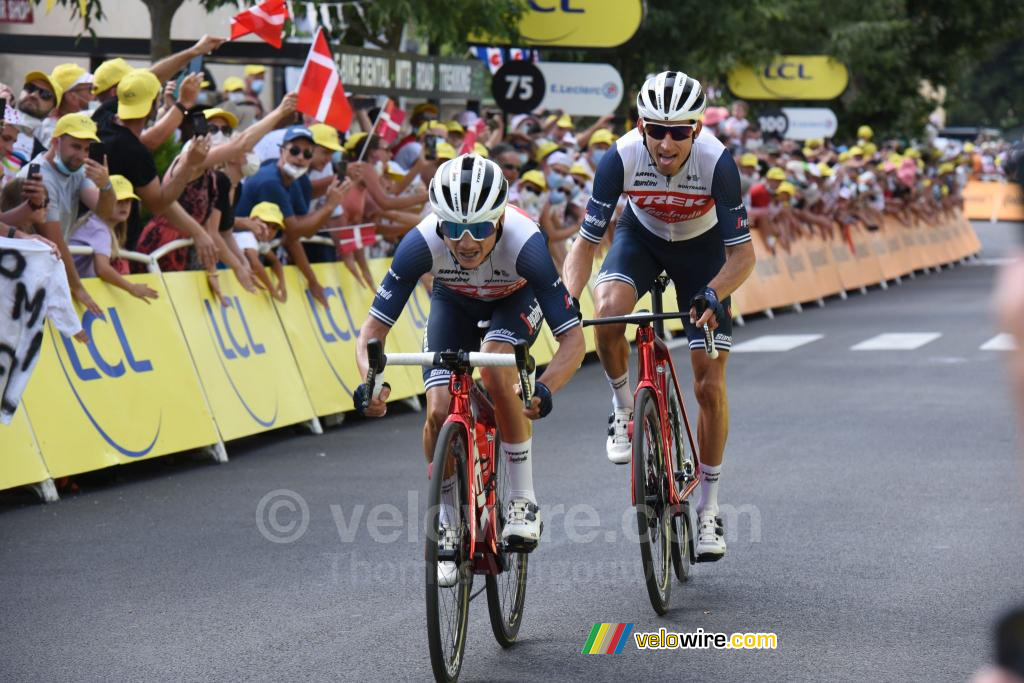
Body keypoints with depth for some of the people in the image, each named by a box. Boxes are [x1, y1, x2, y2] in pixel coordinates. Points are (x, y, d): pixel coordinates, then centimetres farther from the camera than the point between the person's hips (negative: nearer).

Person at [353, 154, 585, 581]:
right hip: (455, 302, 2)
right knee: (439, 414, -16)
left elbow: (573, 338, -38)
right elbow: (374, 327, -30)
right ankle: (449, 524, 8)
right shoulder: (422, 243, -36)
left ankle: (524, 500, -18)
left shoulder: (524, 242, -40)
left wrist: (545, 388, -57)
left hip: (516, 298, -2)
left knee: (495, 368, -33)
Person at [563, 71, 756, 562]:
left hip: (701, 247, -1)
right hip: (640, 236, 1)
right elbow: (586, 242, -24)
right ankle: (623, 407, -4)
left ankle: (708, 507, 9)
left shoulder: (716, 161, -34)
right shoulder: (621, 157, -31)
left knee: (710, 385, -6)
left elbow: (742, 253, -28)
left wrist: (713, 294, -47)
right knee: (608, 309, -34)